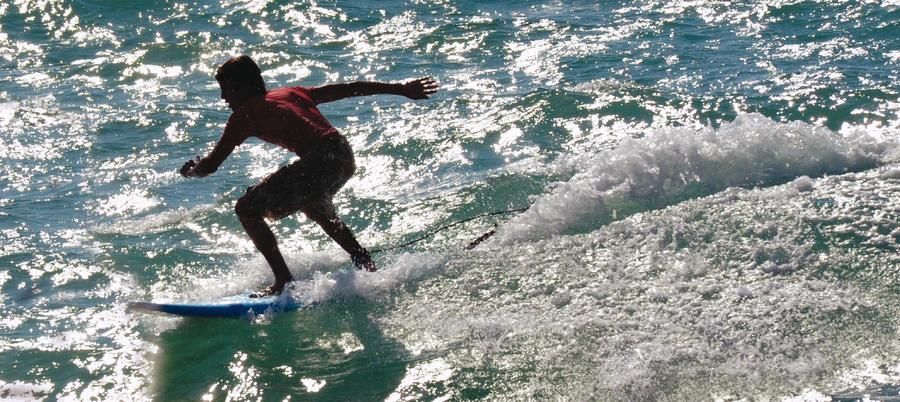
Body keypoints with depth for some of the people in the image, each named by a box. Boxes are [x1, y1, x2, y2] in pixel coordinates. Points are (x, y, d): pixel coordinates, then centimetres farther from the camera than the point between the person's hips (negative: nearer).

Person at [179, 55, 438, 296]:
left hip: (320, 162, -8)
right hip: (345, 158, 8)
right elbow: (349, 89, 25)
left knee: (247, 209, 3)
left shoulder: (245, 114, 6)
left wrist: (191, 170, 29)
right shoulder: (290, 93, 24)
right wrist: (401, 89, 31)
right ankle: (365, 265, 42)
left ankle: (284, 283, -4)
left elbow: (211, 165, 5)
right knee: (312, 203, 38)